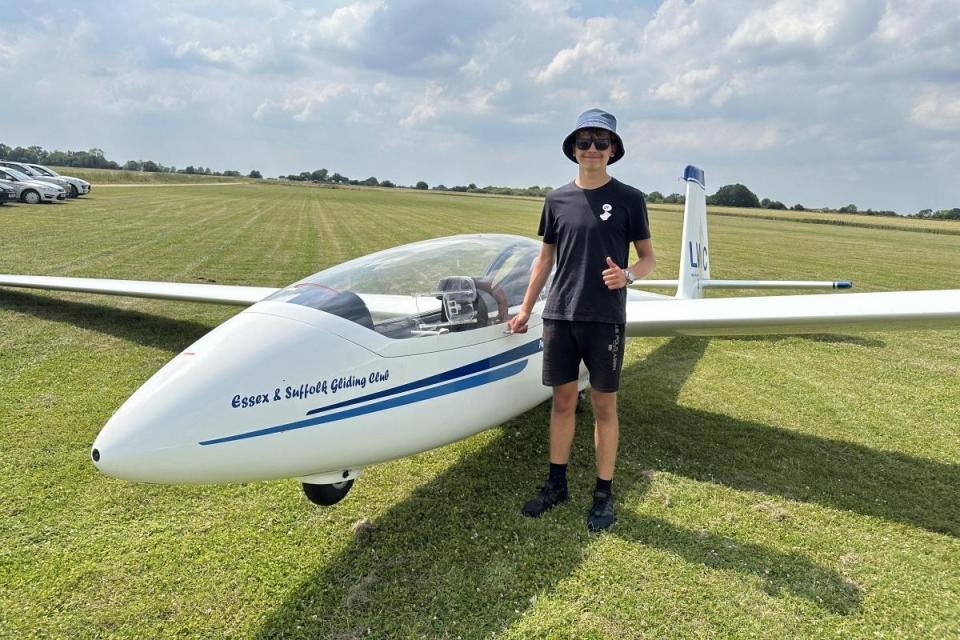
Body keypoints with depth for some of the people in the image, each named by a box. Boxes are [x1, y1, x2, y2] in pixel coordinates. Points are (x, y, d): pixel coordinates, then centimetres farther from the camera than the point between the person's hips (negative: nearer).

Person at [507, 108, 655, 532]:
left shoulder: (628, 199, 0)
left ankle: (604, 493, 19)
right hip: (559, 315, 3)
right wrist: (525, 308, 13)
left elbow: (648, 257, 4)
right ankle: (556, 484, 25)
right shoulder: (557, 199, 8)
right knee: (562, 400, 11)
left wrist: (628, 275, -18)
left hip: (605, 318, -3)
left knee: (604, 405, 5)